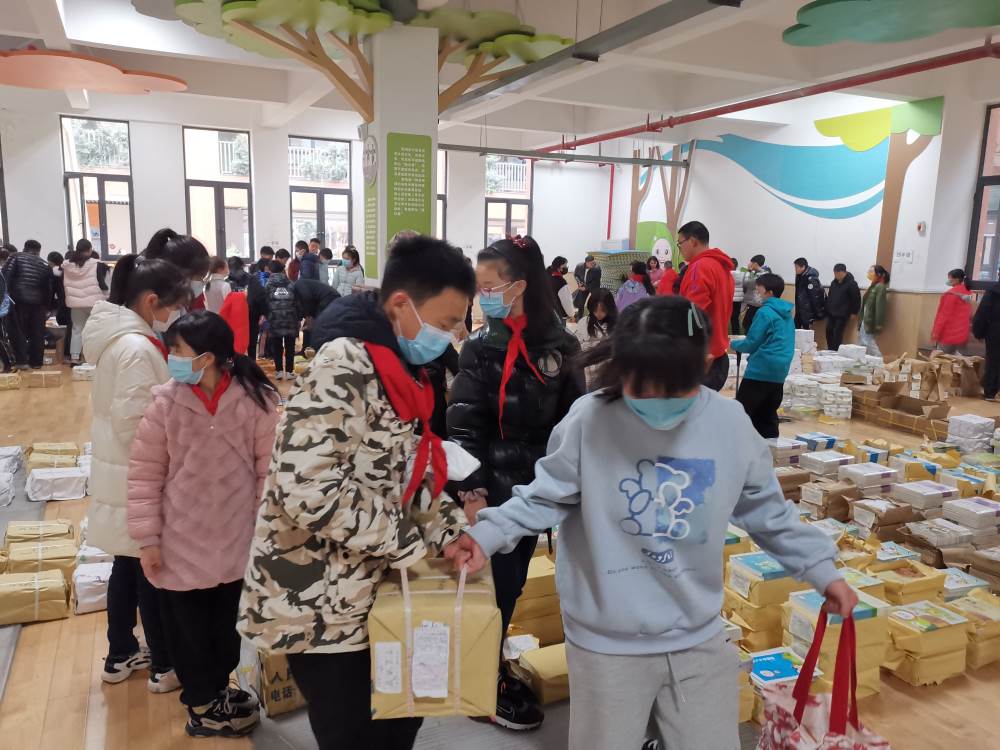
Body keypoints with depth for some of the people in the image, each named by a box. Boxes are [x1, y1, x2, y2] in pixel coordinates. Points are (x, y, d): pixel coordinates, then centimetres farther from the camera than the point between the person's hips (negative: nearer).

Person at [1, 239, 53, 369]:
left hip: (19, 300, -2)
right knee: (37, 333, 9)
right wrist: (47, 307, 21)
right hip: (38, 302, 2)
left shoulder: (16, 257, 6)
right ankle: (36, 362, 11)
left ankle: (22, 361, 1)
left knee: (19, 331, 5)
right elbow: (48, 288, 14)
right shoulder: (45, 265, 14)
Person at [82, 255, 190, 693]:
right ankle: (164, 666, 21)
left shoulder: (118, 337, 7)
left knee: (128, 565, 20)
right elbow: (134, 424, -25)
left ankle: (120, 655, 35)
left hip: (123, 472, 9)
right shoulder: (138, 348, -24)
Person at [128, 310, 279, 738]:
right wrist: (147, 538, -4)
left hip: (237, 542, 0)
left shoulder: (257, 399, -13)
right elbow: (145, 474, -4)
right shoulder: (165, 402, -11)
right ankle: (202, 706, 38)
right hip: (180, 543, 0)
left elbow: (269, 469, -5)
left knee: (229, 623, 18)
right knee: (187, 628, 14)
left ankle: (216, 691, 45)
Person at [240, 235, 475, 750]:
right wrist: (413, 546, -20)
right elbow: (310, 492, -30)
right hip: (318, 602, -8)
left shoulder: (401, 368, 6)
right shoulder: (342, 368, -23)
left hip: (371, 593, 9)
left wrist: (453, 529, -1)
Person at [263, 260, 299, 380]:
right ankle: (289, 371, 7)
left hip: (274, 320, -1)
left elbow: (265, 303, -1)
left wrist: (267, 315, 12)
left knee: (276, 347, 9)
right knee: (290, 346, 7)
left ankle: (279, 370, 7)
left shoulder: (268, 285, 3)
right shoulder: (291, 285, 5)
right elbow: (297, 302, 3)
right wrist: (299, 318, 10)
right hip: (291, 320, 1)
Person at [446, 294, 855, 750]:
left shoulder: (730, 424, -9)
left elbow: (766, 511, 5)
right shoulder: (588, 421, -17)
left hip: (699, 639, 2)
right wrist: (486, 534, -18)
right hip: (608, 643, -2)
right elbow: (545, 497, -6)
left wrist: (821, 569, 8)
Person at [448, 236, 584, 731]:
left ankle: (494, 672, 37)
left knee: (512, 586, 17)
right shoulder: (480, 348, -8)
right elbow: (463, 426, -12)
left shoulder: (560, 346, -1)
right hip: (495, 490, -3)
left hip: (538, 490, 4)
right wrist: (472, 492, -20)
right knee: (494, 589, 7)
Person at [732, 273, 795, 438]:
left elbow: (752, 344, -12)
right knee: (767, 415, 13)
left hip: (761, 370, -8)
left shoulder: (765, 312, -13)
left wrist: (733, 344, 6)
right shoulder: (787, 313, 12)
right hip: (780, 371, 8)